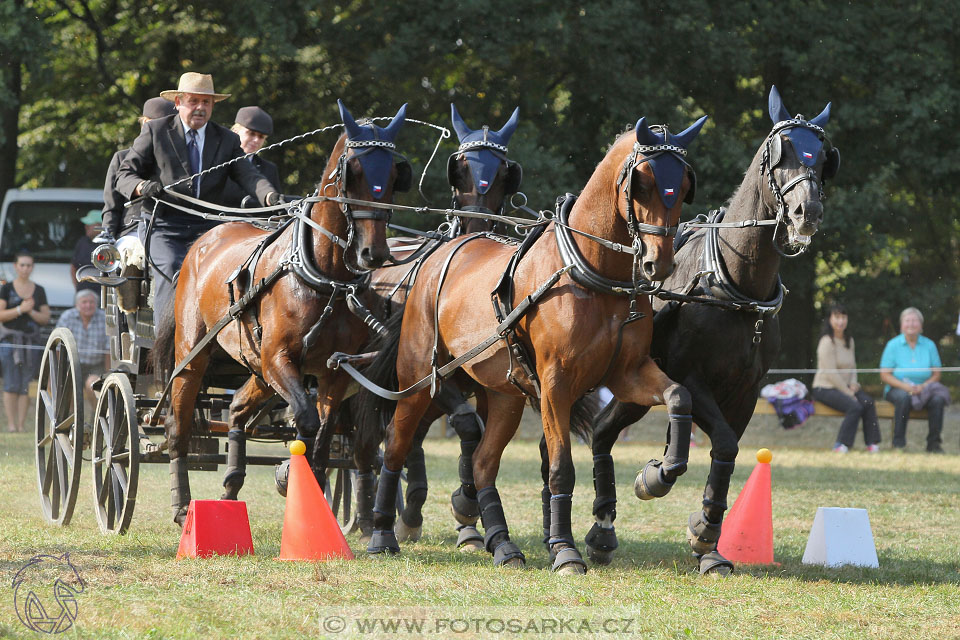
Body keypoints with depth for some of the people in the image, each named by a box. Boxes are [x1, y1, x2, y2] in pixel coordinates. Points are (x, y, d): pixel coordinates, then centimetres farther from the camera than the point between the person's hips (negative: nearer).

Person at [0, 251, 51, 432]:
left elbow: (46, 318, 9)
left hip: (32, 340, 2)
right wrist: (20, 309, -14)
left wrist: (31, 312, -9)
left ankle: (21, 425, 3)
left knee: (26, 385, 0)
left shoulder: (39, 291, 10)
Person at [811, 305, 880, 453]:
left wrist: (853, 384, 1)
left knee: (868, 402, -20)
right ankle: (841, 445, -20)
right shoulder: (827, 342, -12)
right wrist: (848, 392, -15)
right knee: (855, 406, -29)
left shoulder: (849, 340, 13)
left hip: (844, 386, 7)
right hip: (825, 389, -7)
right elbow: (831, 373, -16)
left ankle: (872, 443, -16)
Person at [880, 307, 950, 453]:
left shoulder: (929, 345, 7)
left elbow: (936, 374, 7)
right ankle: (898, 443, -31)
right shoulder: (893, 345, 1)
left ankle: (933, 442, -18)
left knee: (938, 399, -29)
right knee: (904, 397, -37)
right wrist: (905, 386, -18)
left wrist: (924, 386, -14)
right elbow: (885, 375, -3)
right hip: (897, 389, -2)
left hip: (924, 389, 2)